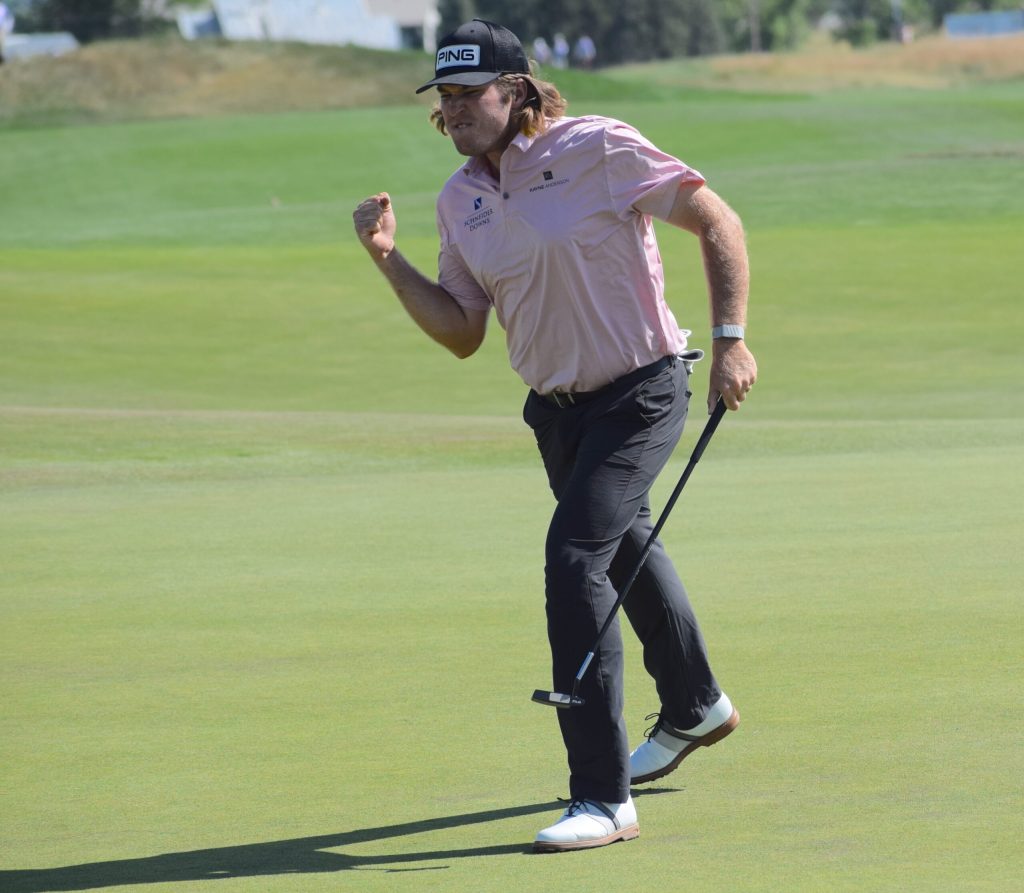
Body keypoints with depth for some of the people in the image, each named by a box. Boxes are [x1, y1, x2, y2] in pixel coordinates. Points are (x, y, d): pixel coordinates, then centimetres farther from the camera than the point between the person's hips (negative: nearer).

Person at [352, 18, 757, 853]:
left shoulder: (599, 150, -18)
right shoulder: (460, 199, 0)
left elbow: (716, 220, -14)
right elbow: (462, 334, 4)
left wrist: (731, 339, -21)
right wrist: (389, 259, -8)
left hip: (640, 393, -8)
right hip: (556, 408, 8)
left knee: (575, 558, -21)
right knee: (623, 547, 26)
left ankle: (603, 797, -18)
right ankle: (693, 707, 54)